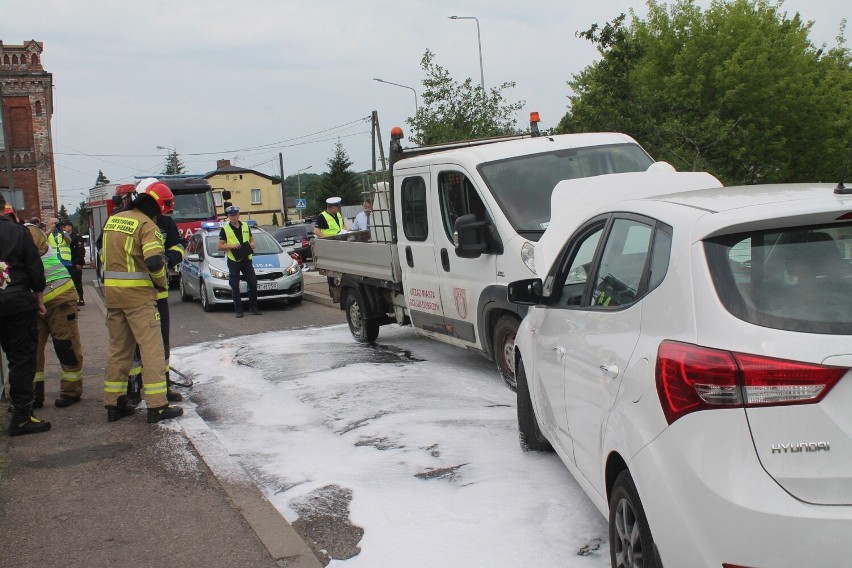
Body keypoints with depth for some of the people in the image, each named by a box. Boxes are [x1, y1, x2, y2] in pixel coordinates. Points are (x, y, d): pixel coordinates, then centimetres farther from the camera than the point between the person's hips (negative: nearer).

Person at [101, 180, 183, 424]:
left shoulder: (112, 220, 11)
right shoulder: (147, 225, -12)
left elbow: (106, 256, 18)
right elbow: (154, 261, -22)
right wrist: (161, 282, -5)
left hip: (112, 294, 7)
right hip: (138, 295, -7)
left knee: (118, 348, 15)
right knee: (152, 349, -2)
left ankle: (114, 404, 19)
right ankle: (157, 406, -3)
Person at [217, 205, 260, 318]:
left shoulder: (246, 226, 11)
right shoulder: (225, 229, -1)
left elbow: (252, 239, 21)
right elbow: (219, 246, -3)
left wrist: (252, 244, -3)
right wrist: (231, 246, -18)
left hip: (246, 259, 3)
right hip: (233, 261, -3)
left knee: (253, 283, 1)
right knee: (235, 286, 1)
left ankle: (253, 307, 13)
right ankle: (238, 310, 7)